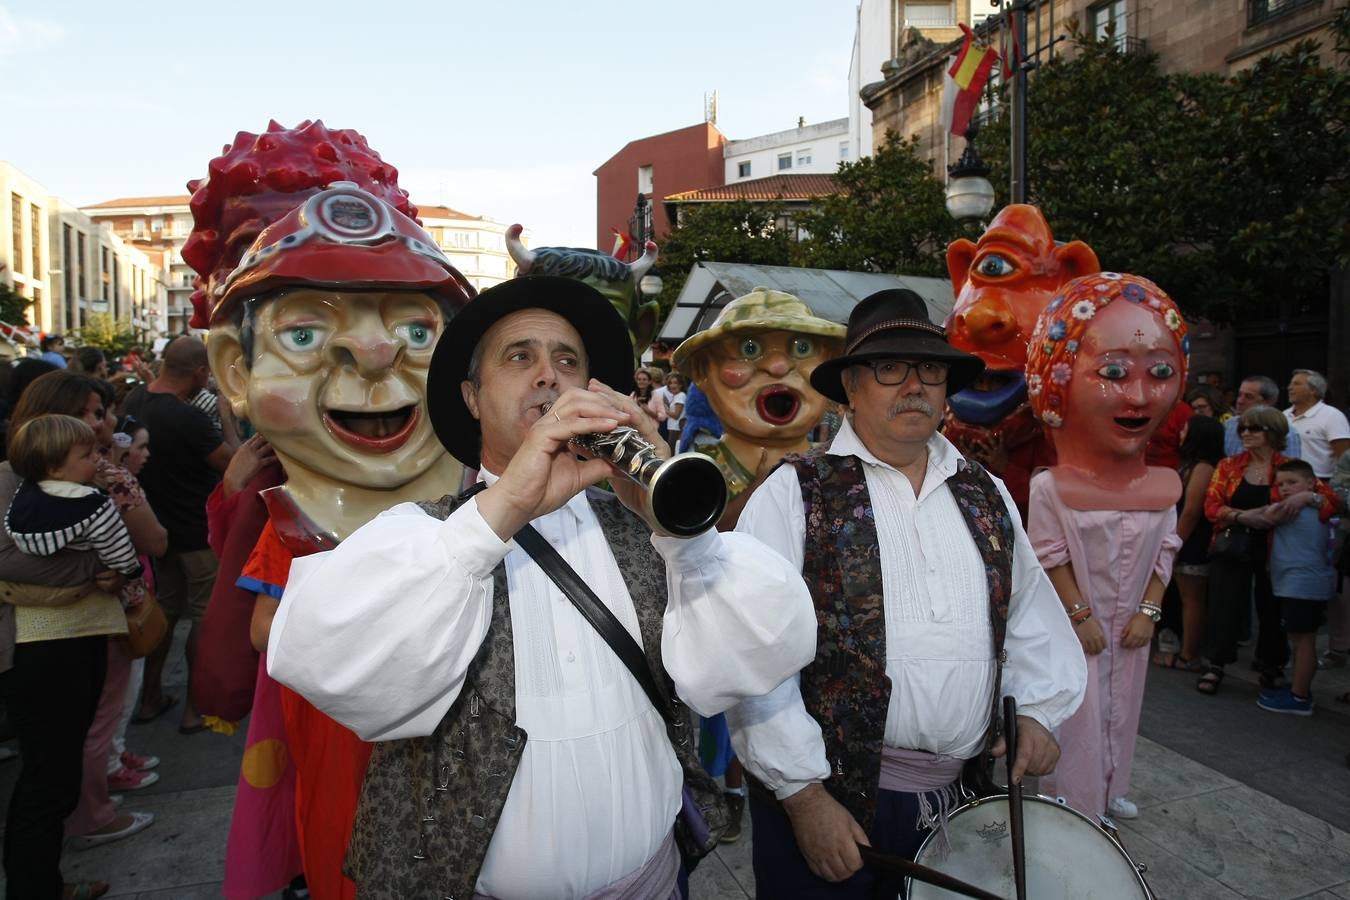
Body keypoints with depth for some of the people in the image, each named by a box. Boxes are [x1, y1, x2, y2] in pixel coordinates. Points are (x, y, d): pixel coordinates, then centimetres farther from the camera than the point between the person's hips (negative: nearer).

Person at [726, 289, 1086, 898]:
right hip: (828, 798, -4)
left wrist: (1036, 708, 2)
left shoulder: (986, 496, 8)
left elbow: (1032, 614, 16)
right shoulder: (794, 493, -10)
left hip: (966, 799, 5)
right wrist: (803, 794, -15)